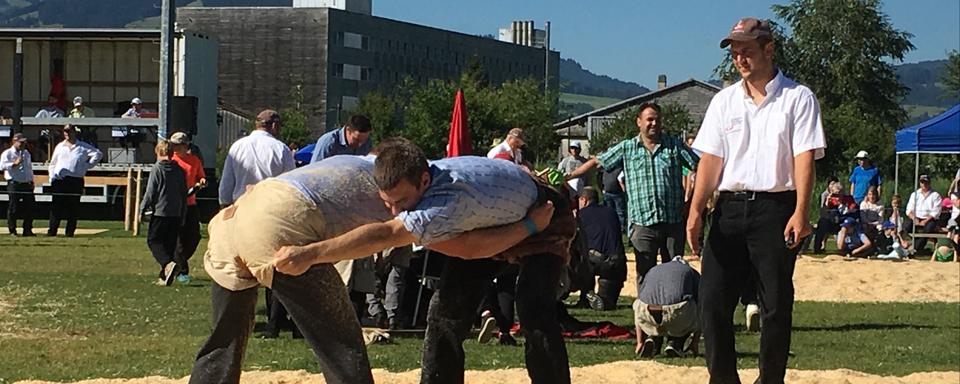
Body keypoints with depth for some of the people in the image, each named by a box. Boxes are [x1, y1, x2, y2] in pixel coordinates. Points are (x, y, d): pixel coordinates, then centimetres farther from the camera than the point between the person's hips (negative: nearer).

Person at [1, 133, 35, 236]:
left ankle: (27, 230, 9)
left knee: (29, 208, 2)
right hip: (14, 184, -6)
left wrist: (32, 181, 17)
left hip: (27, 184, 6)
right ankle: (12, 231, 3)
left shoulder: (26, 153, 20)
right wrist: (14, 164, -28)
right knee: (13, 208, -3)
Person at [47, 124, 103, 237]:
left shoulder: (83, 147, 9)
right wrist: (52, 177, 6)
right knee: (56, 207, -5)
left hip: (76, 181, -1)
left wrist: (88, 165, 4)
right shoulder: (59, 146, 17)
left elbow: (98, 154, 12)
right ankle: (52, 231, -6)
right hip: (59, 180, 1)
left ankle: (70, 233, 3)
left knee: (73, 208, -1)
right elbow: (53, 163, 20)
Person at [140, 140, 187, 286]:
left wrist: (143, 209, 3)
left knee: (153, 241, 2)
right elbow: (184, 193, 12)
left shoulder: (156, 169, -7)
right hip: (176, 213, 5)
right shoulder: (180, 170, 8)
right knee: (170, 244, 10)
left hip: (160, 211, -5)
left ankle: (167, 263, -24)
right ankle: (164, 277, 8)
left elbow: (150, 192, -8)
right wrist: (183, 214, 18)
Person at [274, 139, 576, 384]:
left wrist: (310, 254, -63)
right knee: (448, 306, -4)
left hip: (543, 218, -7)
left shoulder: (451, 199, -48)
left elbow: (387, 235, -57)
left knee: (534, 311, -26)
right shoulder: (408, 182, -23)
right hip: (488, 223, 7)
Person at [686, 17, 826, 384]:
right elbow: (710, 158, 8)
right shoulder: (724, 100, 13)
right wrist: (696, 210, -4)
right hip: (730, 206, 4)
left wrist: (800, 213, -18)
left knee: (776, 303, 0)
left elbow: (804, 157, -7)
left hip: (776, 207, -4)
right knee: (712, 298, -2)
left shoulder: (797, 98, 1)